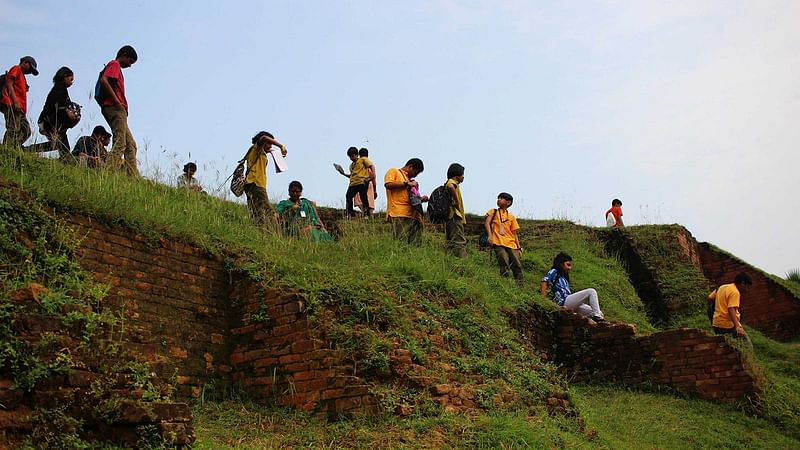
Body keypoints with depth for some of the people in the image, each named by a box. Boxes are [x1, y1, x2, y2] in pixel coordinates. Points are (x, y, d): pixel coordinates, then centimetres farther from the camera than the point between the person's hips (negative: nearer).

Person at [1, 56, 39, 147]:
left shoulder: (21, 75, 31)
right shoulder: (16, 69, 7)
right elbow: (9, 84, -8)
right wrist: (15, 102, -18)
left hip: (19, 107, 9)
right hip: (12, 105, -9)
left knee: (26, 131, -1)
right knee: (13, 131, -18)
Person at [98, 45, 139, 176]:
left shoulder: (116, 68, 28)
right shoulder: (114, 64, 1)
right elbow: (104, 80, -17)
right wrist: (117, 102, -19)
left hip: (119, 111, 10)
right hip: (114, 108, -10)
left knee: (130, 144, 7)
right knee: (120, 144, -17)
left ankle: (133, 176, 3)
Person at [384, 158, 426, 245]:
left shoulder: (410, 179, 30)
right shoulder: (394, 171, 11)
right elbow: (388, 184, -9)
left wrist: (420, 199, 13)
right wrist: (406, 183, -5)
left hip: (411, 215, 7)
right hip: (398, 215, -7)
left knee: (415, 245, -2)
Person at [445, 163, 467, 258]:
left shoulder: (451, 183, 24)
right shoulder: (452, 182, -6)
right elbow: (450, 187, -31)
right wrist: (456, 202, -23)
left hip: (449, 217, 10)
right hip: (455, 216, -10)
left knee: (450, 242, 7)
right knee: (460, 242, -17)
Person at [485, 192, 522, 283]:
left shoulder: (511, 217, 20)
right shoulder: (493, 212, 14)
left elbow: (514, 234, 18)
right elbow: (486, 223, -2)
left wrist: (519, 247, 10)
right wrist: (490, 236, -19)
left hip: (511, 245, 3)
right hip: (498, 243, -3)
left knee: (517, 265, -6)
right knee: (504, 266, -16)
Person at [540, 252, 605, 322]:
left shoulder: (564, 277, 28)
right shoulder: (554, 272, 5)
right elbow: (544, 282, -11)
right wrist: (543, 299, -21)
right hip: (564, 301, -9)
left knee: (596, 312, 1)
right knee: (591, 291, -14)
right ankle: (597, 316, -18)